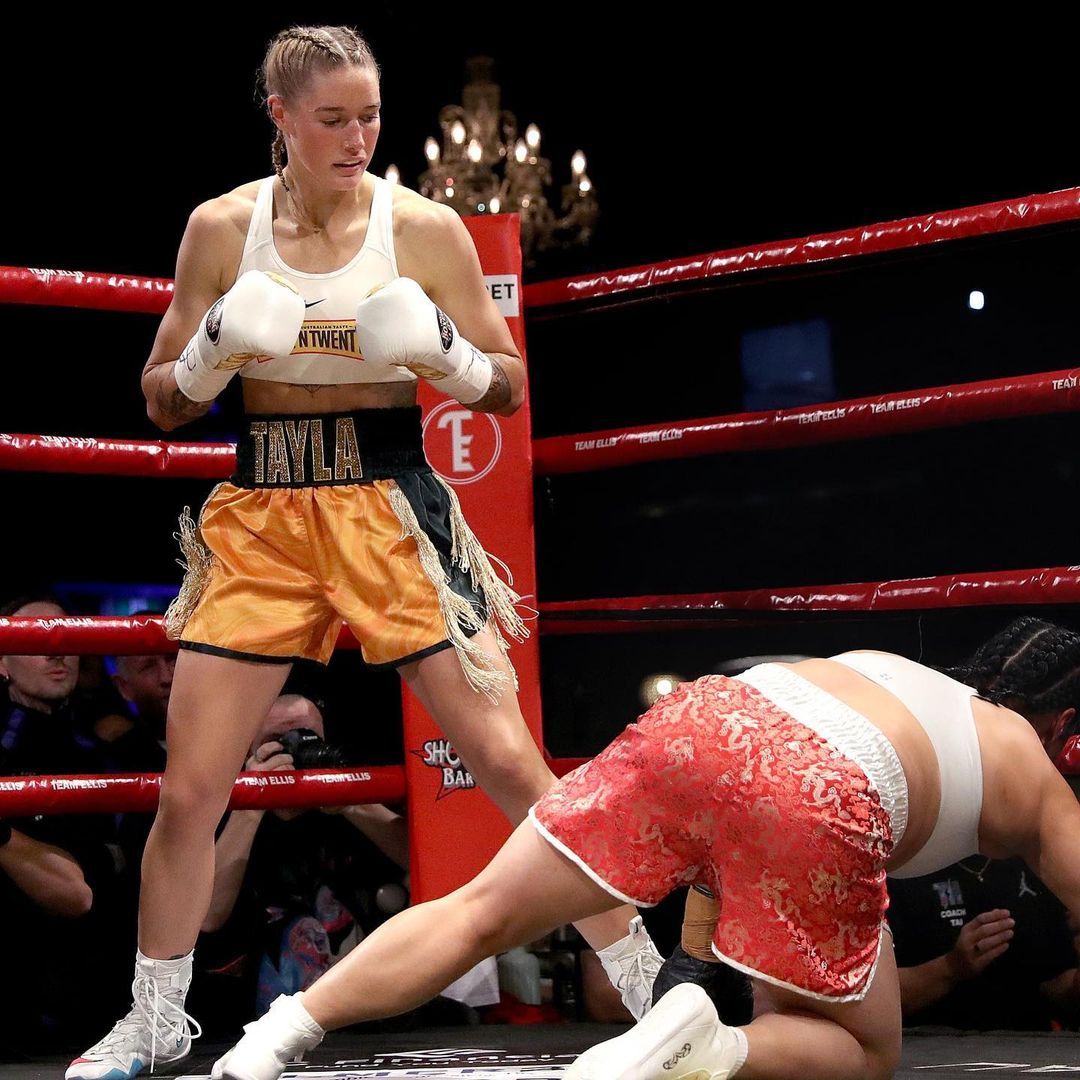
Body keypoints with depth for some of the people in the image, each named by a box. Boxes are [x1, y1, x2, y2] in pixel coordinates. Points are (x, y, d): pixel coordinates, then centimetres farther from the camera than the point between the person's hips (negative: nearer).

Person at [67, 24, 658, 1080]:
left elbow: (508, 388, 5)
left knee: (506, 760, -9)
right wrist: (215, 351, -13)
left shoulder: (425, 228, -3)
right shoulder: (221, 228, 1)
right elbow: (161, 401, 7)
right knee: (188, 791, 2)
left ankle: (644, 983, 4)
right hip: (261, 517, 2)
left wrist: (443, 351, -16)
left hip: (391, 510, -2)